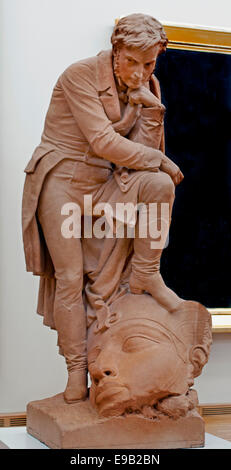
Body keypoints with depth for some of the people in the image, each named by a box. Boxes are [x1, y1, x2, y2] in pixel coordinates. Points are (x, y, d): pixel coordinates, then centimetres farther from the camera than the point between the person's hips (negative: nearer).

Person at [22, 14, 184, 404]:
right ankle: (77, 372, 2)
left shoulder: (144, 89, 6)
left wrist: (151, 107, -13)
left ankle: (146, 275, -9)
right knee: (70, 277, -8)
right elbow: (104, 142, -19)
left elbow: (144, 150, 0)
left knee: (159, 184, -25)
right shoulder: (81, 75, -12)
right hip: (61, 181, -5)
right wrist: (162, 161, -12)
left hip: (104, 182, 5)